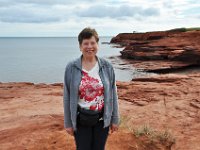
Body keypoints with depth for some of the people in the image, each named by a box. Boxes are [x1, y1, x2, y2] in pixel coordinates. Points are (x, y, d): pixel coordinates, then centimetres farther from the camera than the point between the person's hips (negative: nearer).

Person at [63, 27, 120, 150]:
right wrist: (68, 122, -1)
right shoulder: (71, 67, -9)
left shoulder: (107, 66, -5)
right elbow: (67, 97, -4)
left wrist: (115, 119, 2)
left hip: (102, 118, 1)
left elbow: (113, 94, 0)